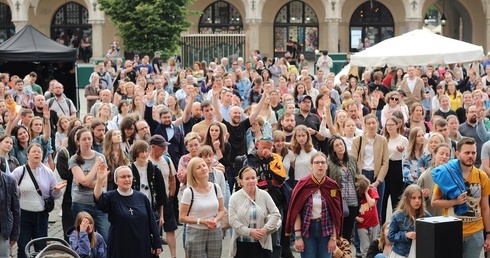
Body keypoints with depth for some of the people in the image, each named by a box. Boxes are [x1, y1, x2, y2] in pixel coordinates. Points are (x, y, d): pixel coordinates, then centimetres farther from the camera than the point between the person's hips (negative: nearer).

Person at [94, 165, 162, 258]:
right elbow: (98, 199, -25)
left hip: (142, 248, 2)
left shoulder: (142, 197, 5)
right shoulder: (111, 197, -2)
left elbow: (151, 221, 7)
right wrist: (100, 180, -42)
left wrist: (156, 244, 5)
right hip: (120, 249, -2)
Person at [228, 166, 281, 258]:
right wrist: (249, 232, -17)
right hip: (242, 244, -1)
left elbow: (276, 214, 0)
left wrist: (266, 228, -14)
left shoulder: (264, 195, 2)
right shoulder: (235, 198, -1)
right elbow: (233, 220, -8)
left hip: (262, 243, 1)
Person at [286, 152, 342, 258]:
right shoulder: (303, 185, -6)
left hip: (326, 229, 2)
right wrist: (298, 236, -11)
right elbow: (296, 212, -7)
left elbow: (336, 214, 1)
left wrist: (333, 238, -3)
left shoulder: (332, 186, 0)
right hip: (307, 229, -2)